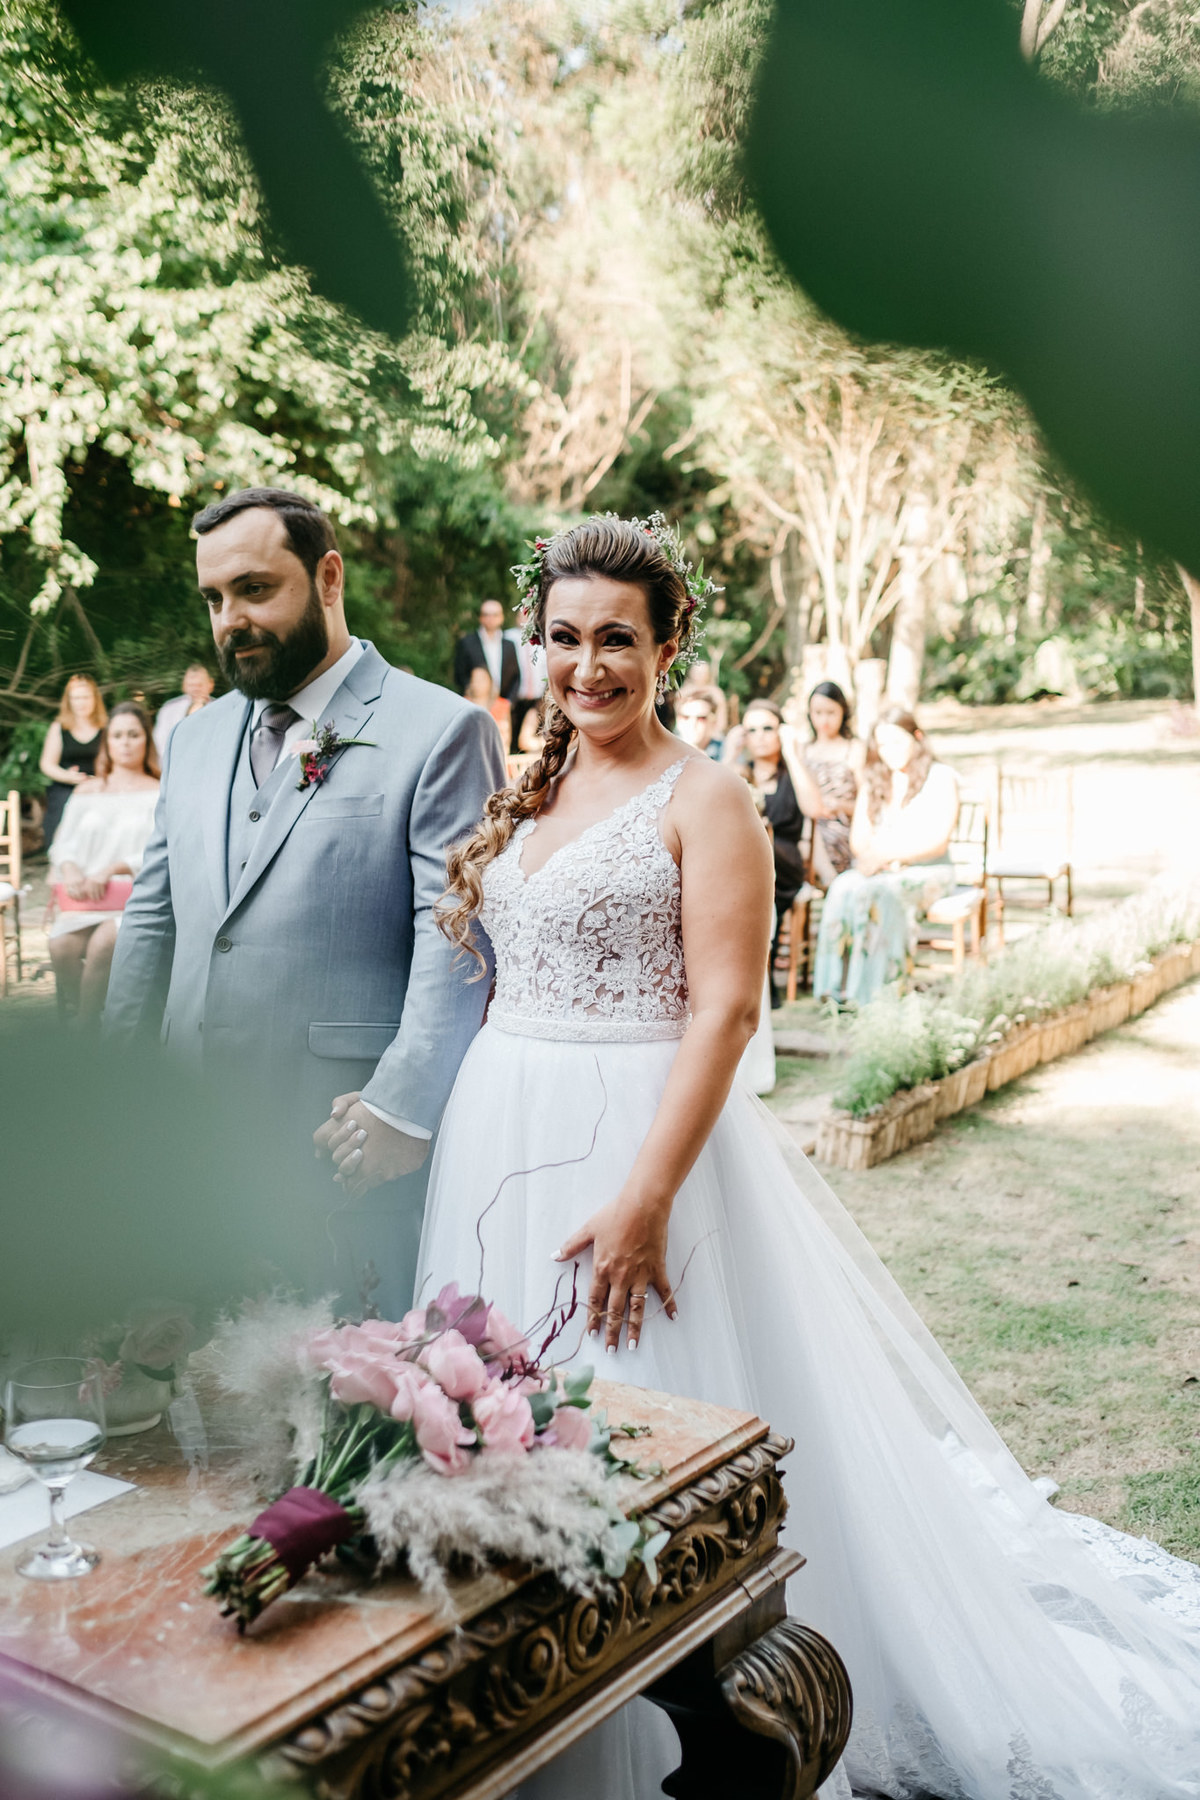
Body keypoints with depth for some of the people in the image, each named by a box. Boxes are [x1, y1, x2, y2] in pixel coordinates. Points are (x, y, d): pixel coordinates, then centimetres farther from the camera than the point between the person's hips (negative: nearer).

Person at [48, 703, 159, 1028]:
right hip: (84, 895, 3)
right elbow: (63, 844, 14)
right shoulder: (87, 791, 20)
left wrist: (111, 870, -17)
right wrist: (70, 870, -10)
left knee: (103, 944, -34)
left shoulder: (159, 795, 8)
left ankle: (84, 1025, -19)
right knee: (61, 946, -29)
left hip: (136, 894, -3)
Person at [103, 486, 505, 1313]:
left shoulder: (442, 731, -5)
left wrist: (401, 1110, -16)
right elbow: (153, 919, 20)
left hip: (350, 1139, -5)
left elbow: (455, 934, -11)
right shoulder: (197, 739, 17)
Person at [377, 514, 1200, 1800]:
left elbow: (724, 1010, -16)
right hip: (498, 1142, 7)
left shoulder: (703, 800, -8)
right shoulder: (526, 796, 11)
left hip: (639, 1135, -7)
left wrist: (644, 1199, -22)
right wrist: (412, 1116, 7)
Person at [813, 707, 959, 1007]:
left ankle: (871, 991, -36)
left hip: (926, 872, -4)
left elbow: (937, 842, -8)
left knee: (880, 892, -35)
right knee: (844, 888, -30)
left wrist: (885, 854, -18)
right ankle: (838, 987, -35)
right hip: (878, 869, 4)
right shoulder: (873, 782, 19)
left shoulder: (940, 778, 2)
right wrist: (869, 856, -12)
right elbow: (859, 839, 12)